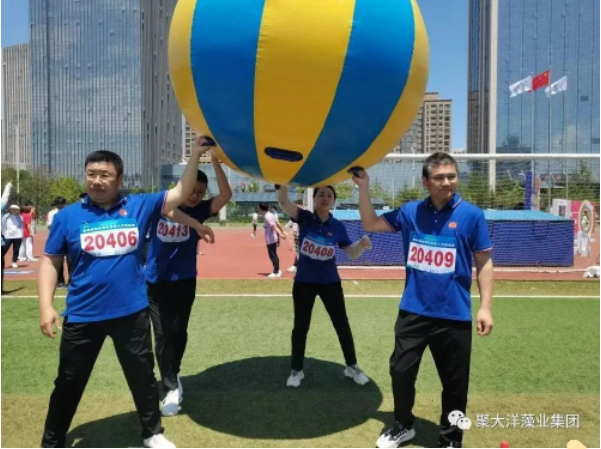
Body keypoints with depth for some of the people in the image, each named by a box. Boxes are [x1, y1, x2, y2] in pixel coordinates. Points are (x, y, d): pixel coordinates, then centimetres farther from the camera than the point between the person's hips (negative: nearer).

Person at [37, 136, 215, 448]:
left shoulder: (139, 207, -2)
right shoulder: (68, 217, -3)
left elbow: (180, 194, -4)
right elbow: (50, 261, 0)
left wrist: (195, 154, -12)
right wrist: (45, 305, -8)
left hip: (132, 313, 1)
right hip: (82, 316, -1)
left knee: (143, 376, 18)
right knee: (69, 383, 16)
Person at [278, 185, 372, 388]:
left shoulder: (338, 226, -5)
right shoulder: (304, 218, -9)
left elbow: (352, 253, 0)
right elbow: (283, 201, -24)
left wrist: (362, 244, -21)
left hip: (330, 282, 1)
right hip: (304, 282, -1)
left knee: (342, 325, 9)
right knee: (300, 327, 10)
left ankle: (352, 367, 29)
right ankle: (297, 370, 28)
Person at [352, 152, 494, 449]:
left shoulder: (471, 215, -6)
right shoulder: (410, 212, 2)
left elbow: (484, 262, -2)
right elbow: (370, 225, 9)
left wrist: (486, 306, -7)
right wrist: (363, 187, -1)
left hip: (454, 316, -2)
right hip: (412, 312, 3)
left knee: (454, 383, 11)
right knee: (400, 371, 13)